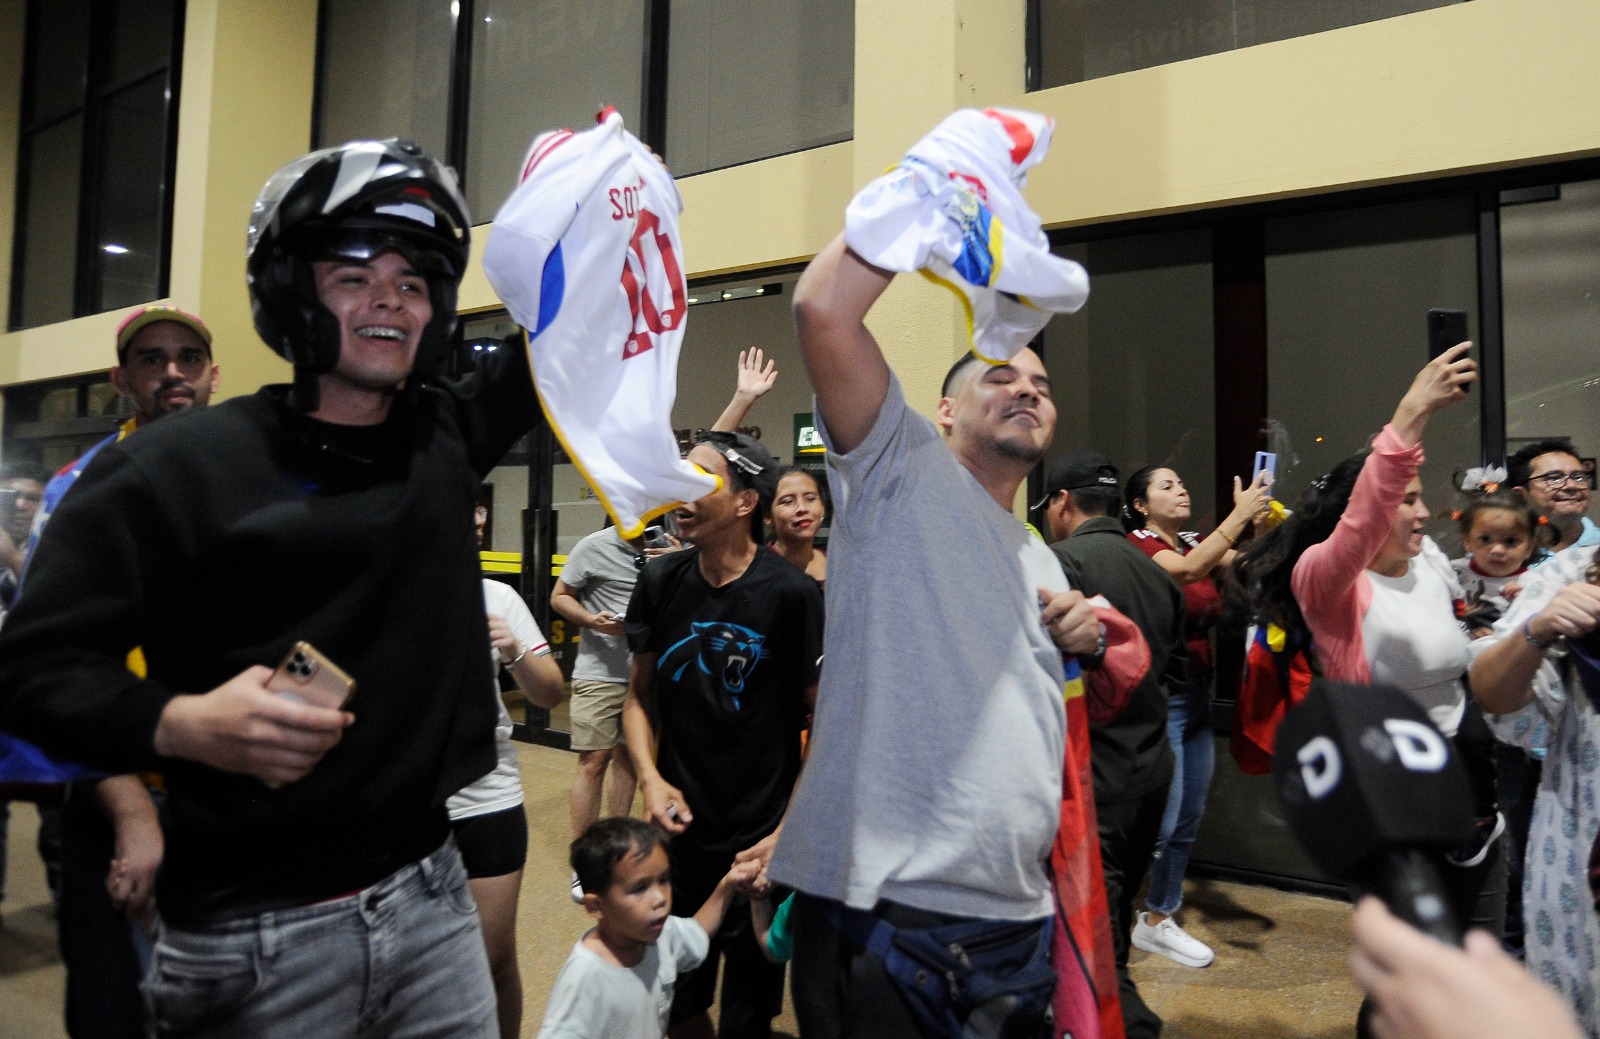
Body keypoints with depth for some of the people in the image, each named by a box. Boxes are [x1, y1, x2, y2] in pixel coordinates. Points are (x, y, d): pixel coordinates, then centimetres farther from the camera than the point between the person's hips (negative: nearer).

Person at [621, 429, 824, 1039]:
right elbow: (640, 696, 7)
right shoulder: (661, 582, -3)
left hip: (760, 846, -4)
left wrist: (790, 833, -13)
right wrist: (650, 778, -8)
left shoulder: (792, 594, -16)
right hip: (678, 832, 4)